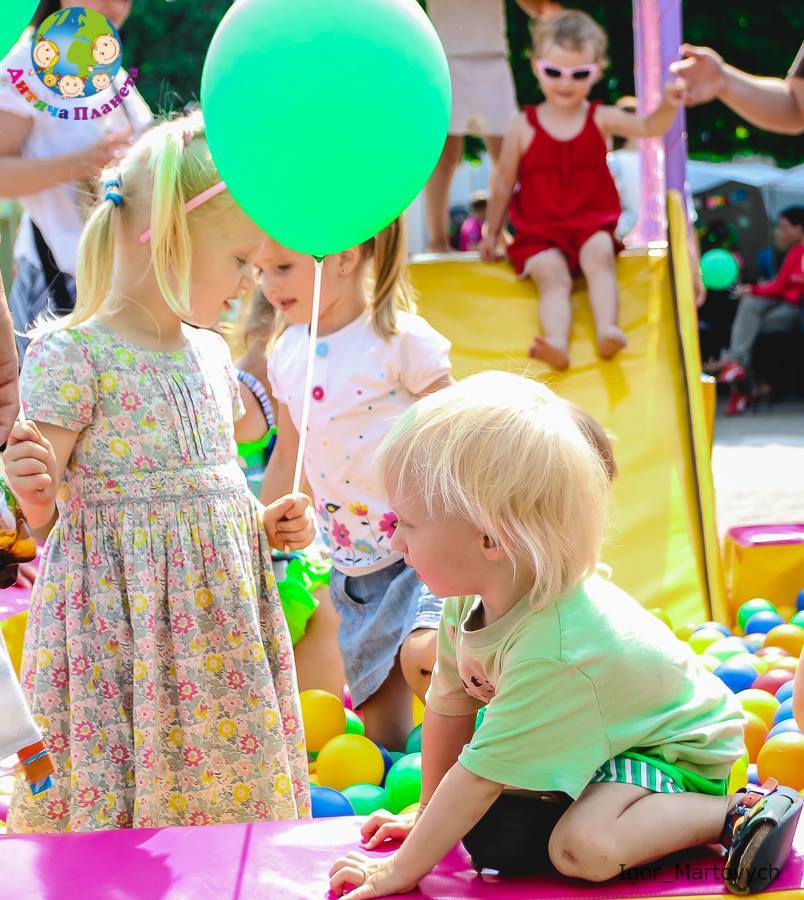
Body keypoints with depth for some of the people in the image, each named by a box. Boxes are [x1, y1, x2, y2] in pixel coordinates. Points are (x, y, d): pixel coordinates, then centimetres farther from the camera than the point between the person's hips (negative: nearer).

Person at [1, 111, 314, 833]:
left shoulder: (210, 353, 11)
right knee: (117, 798, -5)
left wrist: (266, 524, 7)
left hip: (217, 617, 7)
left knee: (233, 786, 9)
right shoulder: (70, 355, -11)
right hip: (119, 621, -7)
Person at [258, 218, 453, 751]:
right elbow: (286, 459, 19)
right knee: (380, 728, 8)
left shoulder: (403, 341, -12)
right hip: (354, 564, 6)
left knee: (423, 657, -31)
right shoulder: (288, 354, 6)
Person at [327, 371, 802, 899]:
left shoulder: (555, 652, -39)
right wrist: (428, 813, 13)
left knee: (582, 848, -33)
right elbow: (449, 707, 2)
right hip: (588, 736, 9)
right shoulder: (469, 599, -14)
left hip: (673, 750, -9)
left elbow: (480, 776, -33)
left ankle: (736, 813, -14)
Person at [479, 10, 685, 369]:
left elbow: (648, 127, -9)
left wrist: (668, 106, -31)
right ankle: (556, 342, -48)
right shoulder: (524, 128, 0)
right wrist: (491, 233, 10)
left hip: (592, 223, 1)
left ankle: (606, 330, -41)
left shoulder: (601, 119, 3)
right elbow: (504, 184, 7)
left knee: (599, 253, -30)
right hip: (540, 233, -1)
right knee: (552, 273, -28)